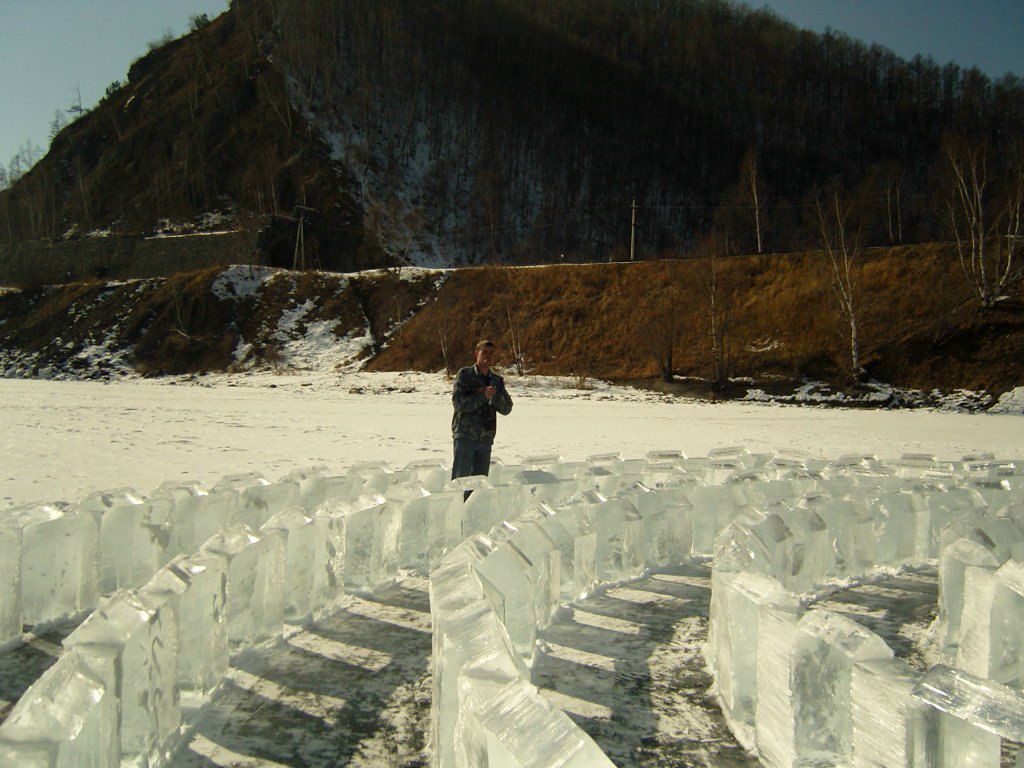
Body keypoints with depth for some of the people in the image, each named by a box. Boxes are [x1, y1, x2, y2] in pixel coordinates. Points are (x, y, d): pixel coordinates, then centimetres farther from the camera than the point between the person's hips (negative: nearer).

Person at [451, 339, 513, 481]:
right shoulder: (465, 374, 0)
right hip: (465, 435, -5)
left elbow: (506, 409, 5)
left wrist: (495, 395, -12)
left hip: (486, 437, 5)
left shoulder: (497, 380, 13)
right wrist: (483, 396, -20)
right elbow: (458, 402, -12)